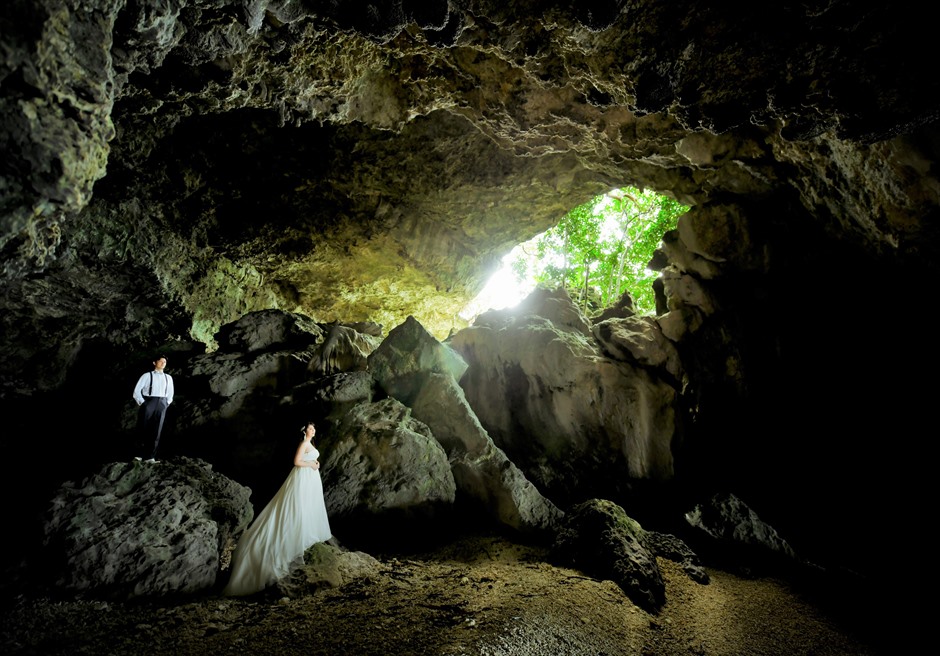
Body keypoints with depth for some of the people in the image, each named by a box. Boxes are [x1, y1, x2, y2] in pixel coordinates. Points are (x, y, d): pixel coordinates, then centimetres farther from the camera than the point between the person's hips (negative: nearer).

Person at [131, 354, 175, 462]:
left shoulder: (168, 378, 15)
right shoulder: (147, 375, 3)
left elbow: (170, 393, 21)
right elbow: (137, 390, 0)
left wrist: (166, 404, 9)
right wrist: (142, 403, -6)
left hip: (161, 405, 3)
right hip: (148, 403, -3)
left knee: (156, 430, -2)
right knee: (143, 429, -2)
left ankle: (151, 457, -1)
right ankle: (139, 454, 9)